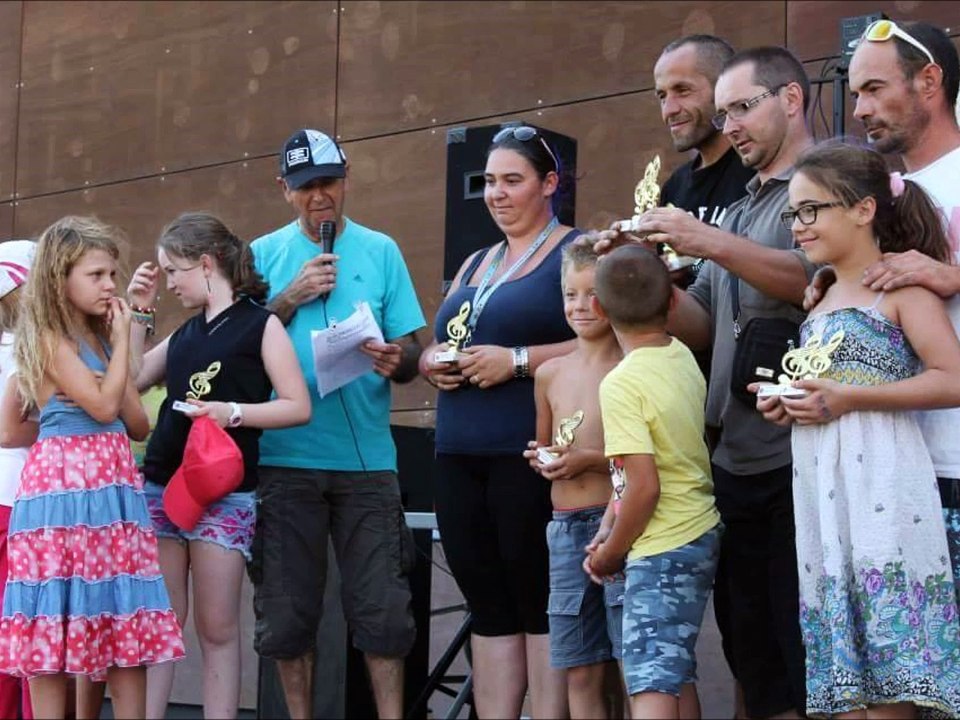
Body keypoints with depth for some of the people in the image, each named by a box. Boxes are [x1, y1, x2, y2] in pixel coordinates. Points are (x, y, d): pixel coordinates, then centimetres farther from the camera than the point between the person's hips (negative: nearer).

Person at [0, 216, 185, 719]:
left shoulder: (101, 339, 17)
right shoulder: (49, 338, -6)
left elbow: (138, 425, 13)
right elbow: (103, 405, -17)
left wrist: (118, 341, 6)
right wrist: (122, 341, -5)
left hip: (112, 484, 8)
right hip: (62, 486, -7)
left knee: (128, 619, 5)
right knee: (56, 620, -4)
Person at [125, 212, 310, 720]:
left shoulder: (259, 324, -2)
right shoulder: (185, 334, 17)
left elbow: (298, 407, -8)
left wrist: (232, 413, -21)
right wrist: (138, 311, 14)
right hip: (160, 486, 6)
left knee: (217, 628, -1)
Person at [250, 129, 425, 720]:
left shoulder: (380, 251, 9)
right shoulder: (263, 255, 9)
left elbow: (412, 350, 5)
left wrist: (398, 361, -17)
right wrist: (290, 299, -9)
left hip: (367, 456, 0)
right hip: (285, 456, 1)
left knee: (383, 607, -3)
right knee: (288, 609, 5)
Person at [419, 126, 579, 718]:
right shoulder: (475, 265, 23)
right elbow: (437, 345, 27)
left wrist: (517, 360, -18)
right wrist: (433, 363, 4)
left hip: (531, 457, -7)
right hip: (460, 457, 7)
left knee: (541, 604, -6)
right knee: (488, 605, 7)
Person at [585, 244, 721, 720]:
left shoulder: (621, 384, -17)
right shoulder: (683, 358, 5)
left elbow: (644, 486, -21)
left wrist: (610, 554, -7)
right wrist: (608, 532, 17)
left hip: (662, 548, -9)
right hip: (702, 533, 9)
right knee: (677, 673, 17)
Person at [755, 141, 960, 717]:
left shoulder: (901, 281, -4)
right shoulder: (823, 296, 19)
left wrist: (848, 398, -16)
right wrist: (788, 402, 10)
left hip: (878, 480, -8)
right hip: (821, 485, 8)